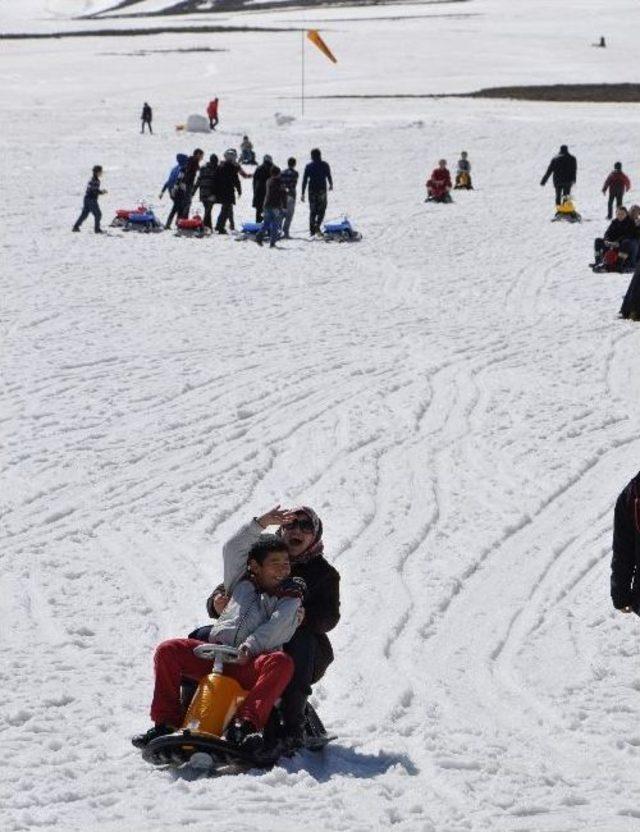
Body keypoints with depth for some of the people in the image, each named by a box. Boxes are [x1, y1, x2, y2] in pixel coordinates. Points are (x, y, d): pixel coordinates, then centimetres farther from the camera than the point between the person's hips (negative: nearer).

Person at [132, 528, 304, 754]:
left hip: (250, 664, -3)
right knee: (167, 651, -17)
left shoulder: (291, 597, 14)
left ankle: (245, 725, -48)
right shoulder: (243, 583, 25)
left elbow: (276, 627, -4)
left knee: (282, 662, -36)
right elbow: (232, 549, 16)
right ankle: (166, 723, -15)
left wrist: (250, 646, -21)